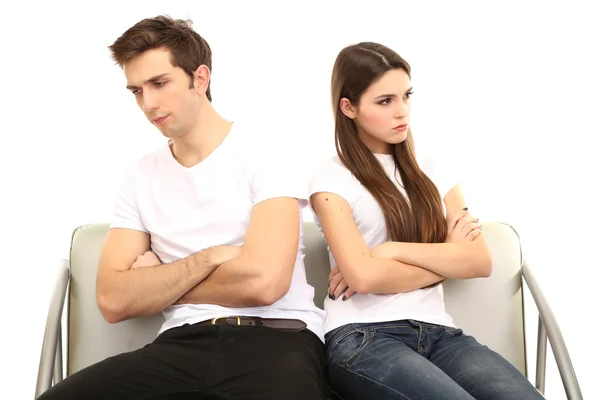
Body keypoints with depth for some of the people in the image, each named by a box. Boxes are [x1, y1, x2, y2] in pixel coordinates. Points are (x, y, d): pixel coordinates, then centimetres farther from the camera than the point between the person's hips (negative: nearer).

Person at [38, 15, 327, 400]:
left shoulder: (265, 149, -1)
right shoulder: (142, 177, 13)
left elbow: (263, 281, -14)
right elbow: (113, 300, 4)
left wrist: (156, 285, 1)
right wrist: (210, 258, -5)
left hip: (275, 338, -4)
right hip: (183, 343, 4)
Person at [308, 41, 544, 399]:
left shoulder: (434, 173, 18)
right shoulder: (332, 179, 4)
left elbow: (480, 261, 4)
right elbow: (362, 276, -11)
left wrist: (393, 251, -7)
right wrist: (446, 256, 2)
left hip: (438, 333, 4)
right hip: (364, 338, -4)